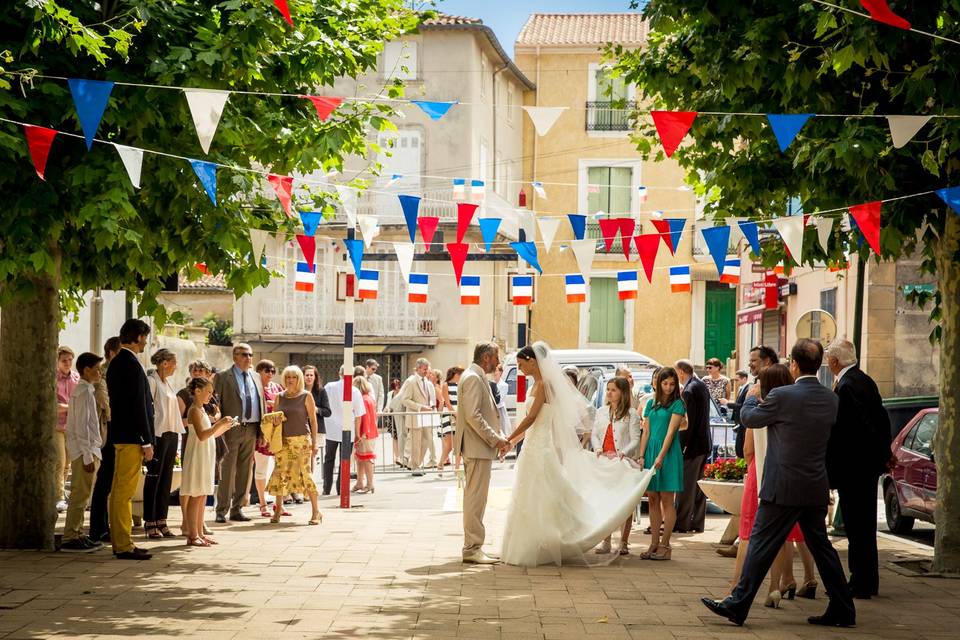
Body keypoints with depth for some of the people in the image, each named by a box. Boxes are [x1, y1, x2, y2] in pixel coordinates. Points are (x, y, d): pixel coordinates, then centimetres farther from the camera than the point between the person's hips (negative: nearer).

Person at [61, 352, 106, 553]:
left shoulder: (82, 391, 16)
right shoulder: (84, 392, -14)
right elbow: (81, 426, -19)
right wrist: (88, 456, -19)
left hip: (85, 451, 10)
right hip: (85, 450, -10)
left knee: (81, 495, 13)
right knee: (80, 495, -8)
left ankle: (77, 535, 18)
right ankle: (70, 538, -6)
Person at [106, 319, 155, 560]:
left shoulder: (116, 363, 14)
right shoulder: (132, 365, -16)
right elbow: (138, 406, -19)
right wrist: (147, 442, -16)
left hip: (119, 434, 10)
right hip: (132, 436, -10)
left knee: (119, 491, 13)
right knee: (125, 492, -7)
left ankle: (119, 541, 20)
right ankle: (124, 546, -5)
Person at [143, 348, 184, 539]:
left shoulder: (168, 383, 17)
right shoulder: (151, 381, -8)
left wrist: (177, 437, 16)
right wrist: (150, 439, -18)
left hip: (171, 435, 8)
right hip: (158, 435, -8)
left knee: (166, 480, 8)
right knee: (153, 479, -3)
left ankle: (161, 522, 13)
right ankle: (150, 523, 1)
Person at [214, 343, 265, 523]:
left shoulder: (256, 378, 15)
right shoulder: (223, 378, -2)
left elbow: (262, 405, 17)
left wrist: (262, 431, 10)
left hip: (251, 430, 6)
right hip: (232, 429, -5)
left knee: (244, 472, 9)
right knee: (227, 470, -4)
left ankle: (237, 510, 16)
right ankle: (222, 510, 2)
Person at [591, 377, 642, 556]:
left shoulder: (631, 414, -1)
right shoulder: (601, 412, 14)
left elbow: (635, 440, -6)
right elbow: (594, 434, 12)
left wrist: (623, 453, -21)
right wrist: (598, 449, -7)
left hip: (623, 462, -5)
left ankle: (624, 542, 3)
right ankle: (606, 541, 9)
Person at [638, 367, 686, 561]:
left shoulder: (677, 404, -2)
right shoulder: (651, 403, 13)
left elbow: (671, 431, -10)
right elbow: (646, 432, 12)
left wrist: (661, 456, -18)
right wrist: (641, 456, 2)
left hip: (669, 453, -5)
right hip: (650, 452, 5)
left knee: (666, 500, -2)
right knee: (652, 500, 6)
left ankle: (665, 545, 0)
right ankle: (654, 543, 11)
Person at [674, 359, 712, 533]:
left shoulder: (689, 391, -17)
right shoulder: (702, 385, 12)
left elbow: (688, 422, -20)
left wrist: (681, 446, -17)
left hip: (693, 444, -9)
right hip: (704, 443, 9)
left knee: (686, 485, -4)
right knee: (698, 484, 14)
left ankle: (682, 524, -2)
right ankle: (697, 523, 19)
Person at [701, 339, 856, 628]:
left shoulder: (782, 396, -16)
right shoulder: (831, 398, 3)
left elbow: (749, 418, -1)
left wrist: (751, 396, 21)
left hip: (784, 488, -6)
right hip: (817, 488, 6)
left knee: (761, 545, 0)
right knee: (821, 546, 15)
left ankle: (737, 605, 4)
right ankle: (842, 610, 18)